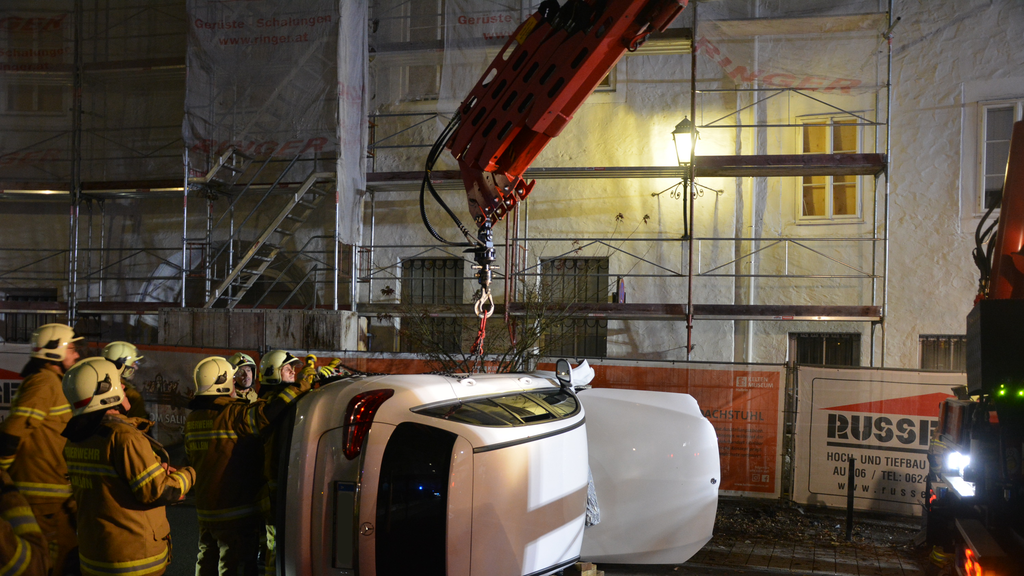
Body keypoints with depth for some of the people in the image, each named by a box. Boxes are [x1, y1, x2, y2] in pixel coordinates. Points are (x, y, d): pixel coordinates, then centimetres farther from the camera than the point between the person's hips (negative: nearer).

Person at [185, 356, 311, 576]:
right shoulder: (232, 414, -20)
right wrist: (295, 390, -29)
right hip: (237, 510, -8)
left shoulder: (193, 418, 7)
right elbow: (265, 415, -38)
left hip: (205, 510, 8)